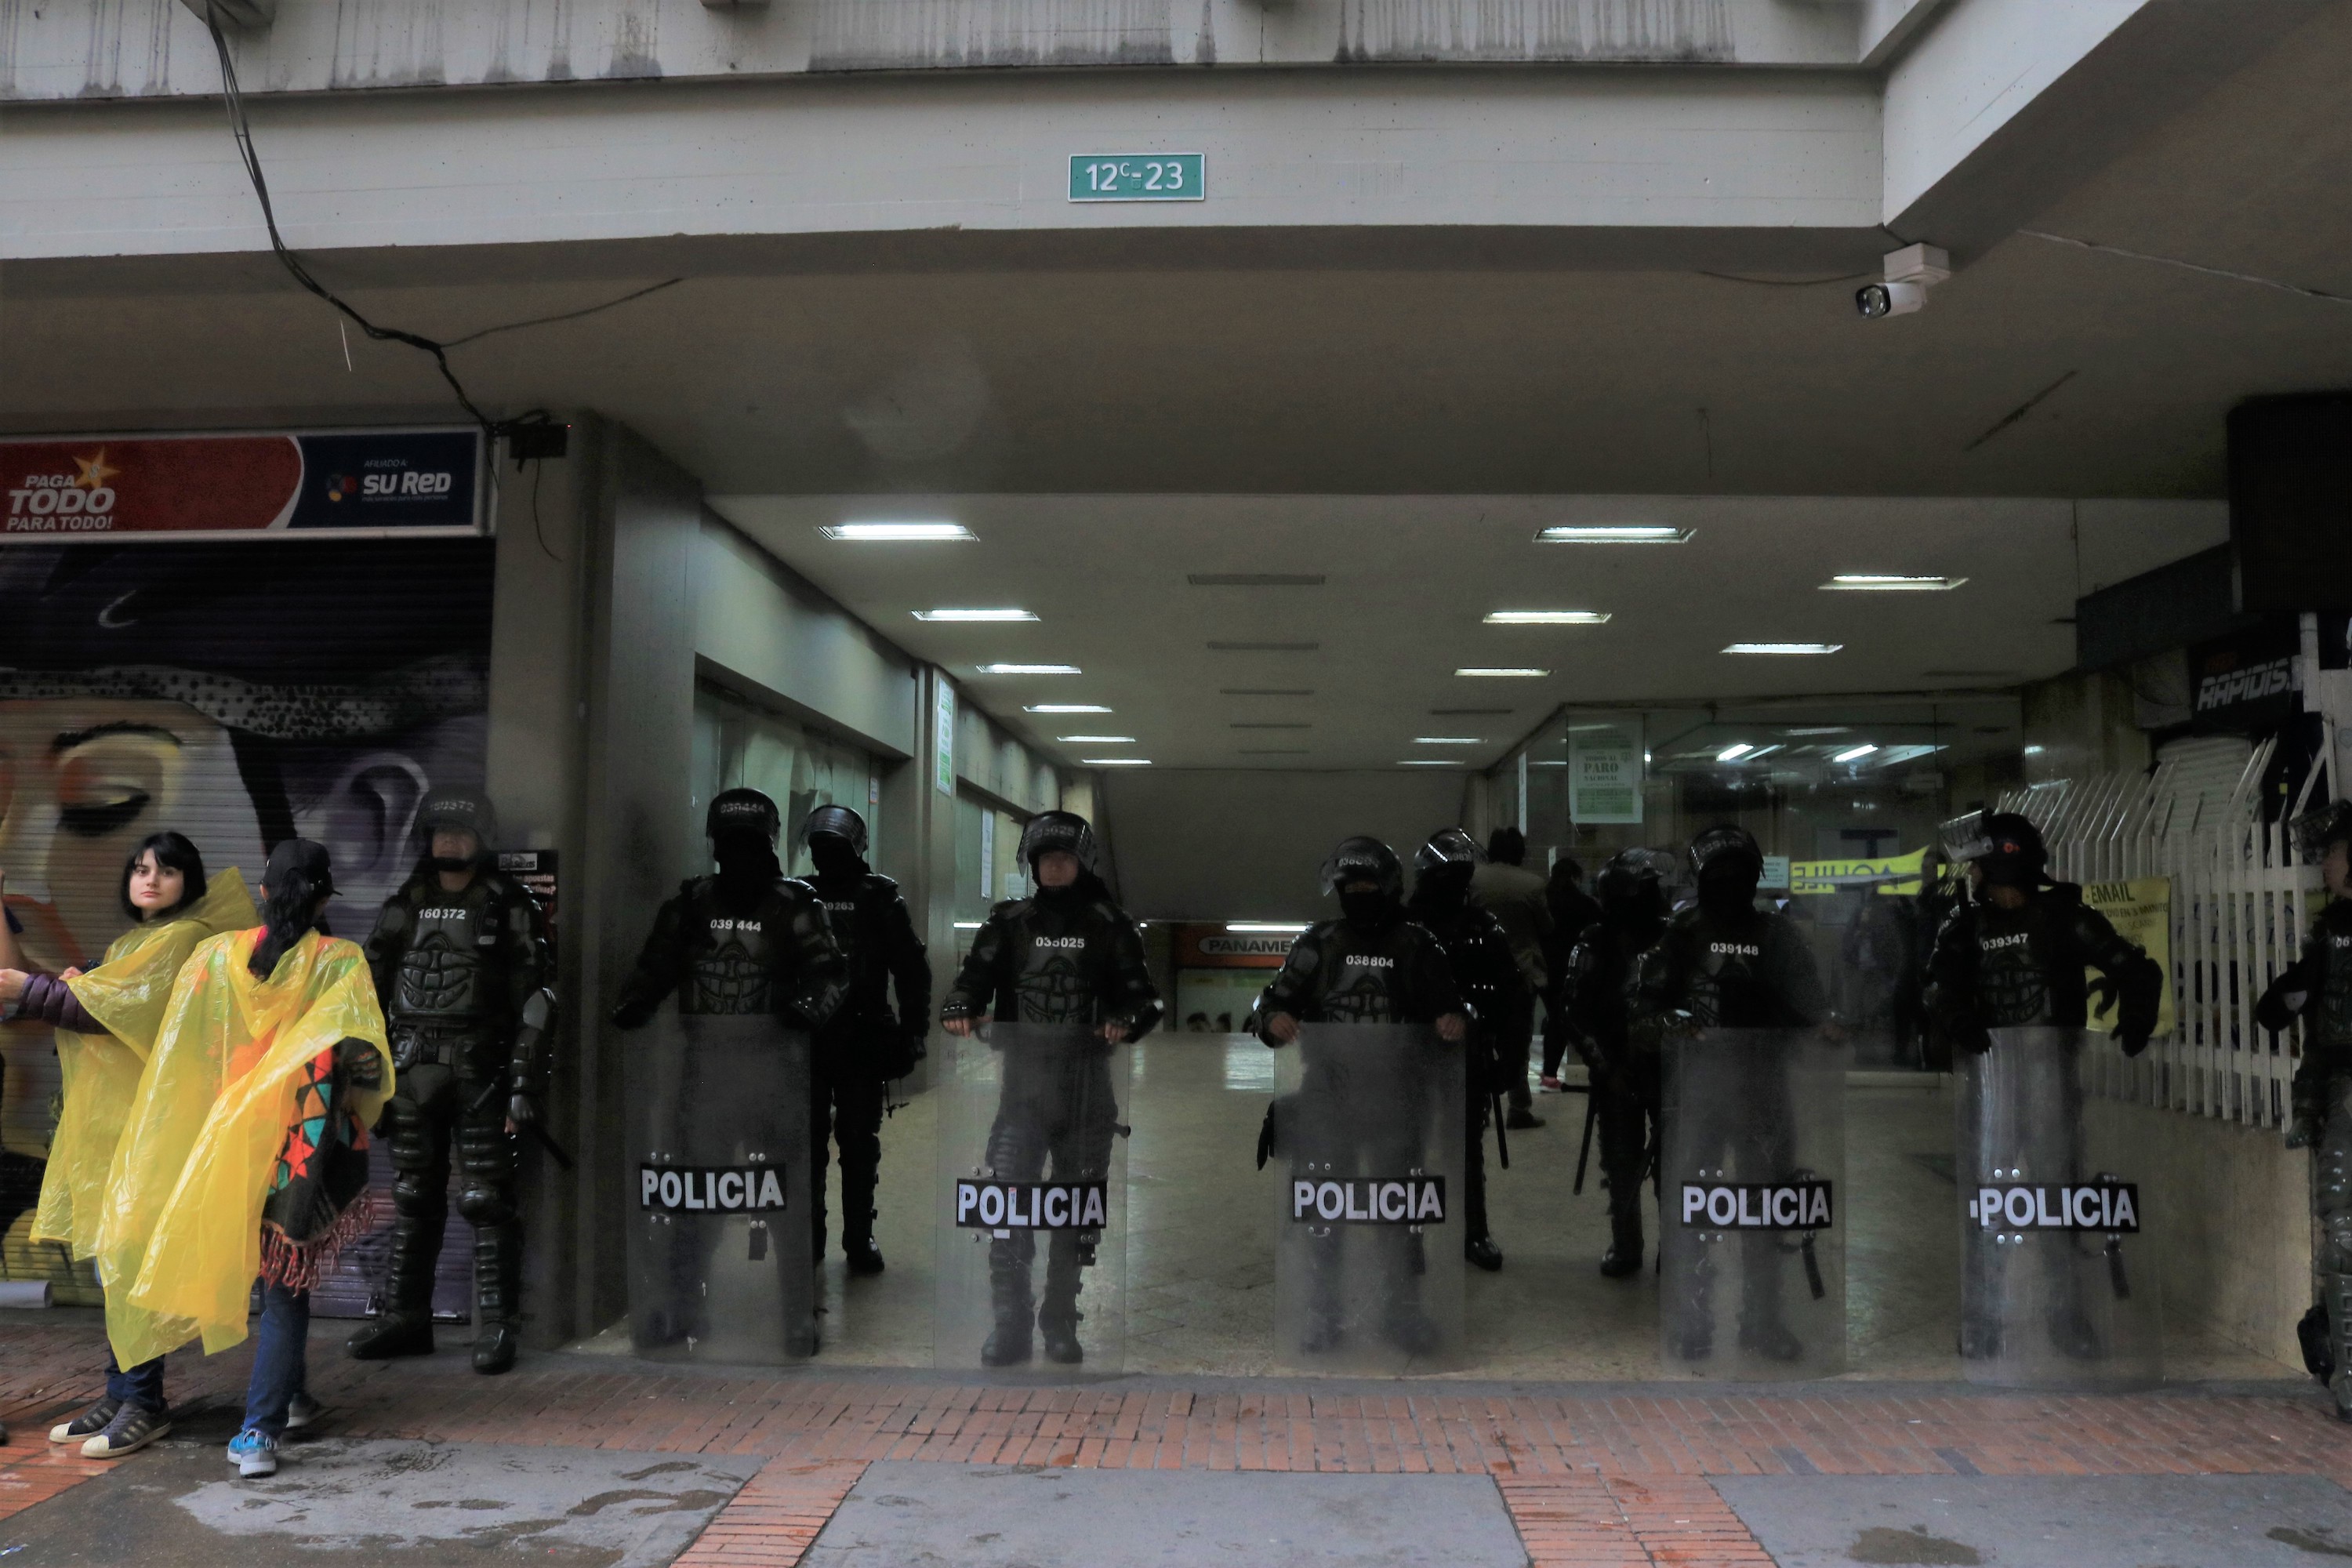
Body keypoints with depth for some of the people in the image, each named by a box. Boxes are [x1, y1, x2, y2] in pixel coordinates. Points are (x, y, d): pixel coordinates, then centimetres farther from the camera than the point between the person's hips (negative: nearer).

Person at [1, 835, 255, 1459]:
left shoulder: (183, 938, -6)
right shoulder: (132, 943, 22)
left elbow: (123, 1006, -15)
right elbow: (97, 1007, 21)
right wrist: (65, 988, 1)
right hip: (108, 1116, 9)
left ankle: (142, 1403, -2)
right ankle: (122, 1396, 17)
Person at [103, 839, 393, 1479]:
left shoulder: (216, 955, 0)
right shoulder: (340, 963, -9)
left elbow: (178, 1050, 2)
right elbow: (361, 1054, -18)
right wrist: (361, 1103, -1)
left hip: (229, 1135, 4)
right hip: (307, 1142, -3)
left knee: (269, 1274, 22)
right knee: (287, 1282, 5)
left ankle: (292, 1394, 37)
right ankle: (260, 1429, 0)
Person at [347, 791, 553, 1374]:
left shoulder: (510, 908, -1)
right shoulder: (404, 906, 11)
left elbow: (535, 998, -5)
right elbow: (372, 990, 14)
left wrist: (525, 1082, -11)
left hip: (480, 1072, -4)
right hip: (414, 1073, 4)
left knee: (487, 1202, -2)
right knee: (412, 1199, 11)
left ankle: (497, 1326, 4)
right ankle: (404, 1317, 21)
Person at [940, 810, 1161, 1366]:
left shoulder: (1107, 925, 6)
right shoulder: (1009, 922, 9)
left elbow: (1142, 993, 0)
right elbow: (976, 974, -1)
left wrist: (1125, 1020, -22)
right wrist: (958, 1009, -22)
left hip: (1085, 1081, 0)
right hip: (1022, 1077, 0)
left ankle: (1060, 1324, 20)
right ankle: (1009, 1325, -2)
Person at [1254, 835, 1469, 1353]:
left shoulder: (1415, 945, 5)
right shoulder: (1318, 943, 6)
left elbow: (1446, 1003, 6)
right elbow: (1278, 998, 5)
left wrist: (1454, 1022, -17)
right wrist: (1272, 1019, -18)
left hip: (1395, 1096, -1)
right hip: (1326, 1091, 1)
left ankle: (1402, 1303, 22)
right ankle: (1323, 1311, 18)